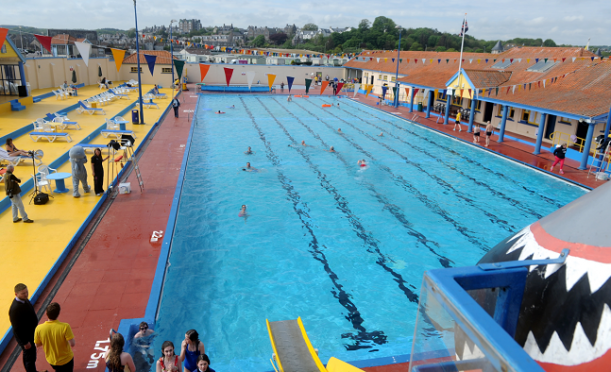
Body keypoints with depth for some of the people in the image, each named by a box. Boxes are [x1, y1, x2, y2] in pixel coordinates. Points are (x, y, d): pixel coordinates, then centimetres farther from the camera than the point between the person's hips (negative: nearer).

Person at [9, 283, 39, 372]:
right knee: (30, 357, 8)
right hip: (24, 336, -9)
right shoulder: (15, 308, -34)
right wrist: (25, 342, -20)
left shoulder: (24, 300, -6)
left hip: (30, 333, 9)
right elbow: (17, 328, -27)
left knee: (27, 355, 27)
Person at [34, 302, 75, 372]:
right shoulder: (65, 326, -29)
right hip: (66, 360, -4)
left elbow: (37, 345, -3)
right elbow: (72, 344, -26)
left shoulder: (39, 328, -19)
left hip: (51, 360, 5)